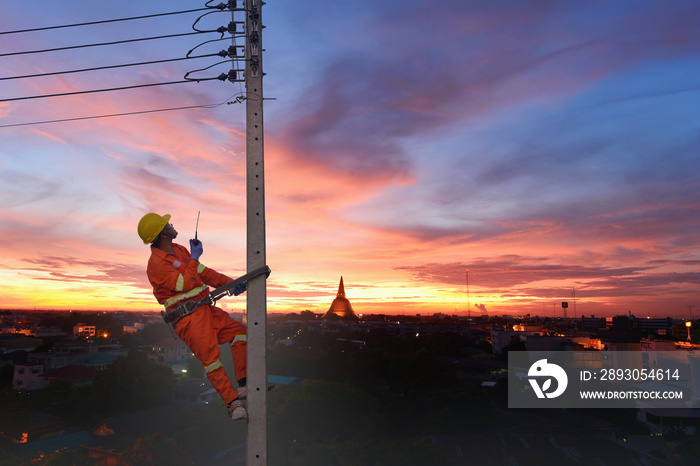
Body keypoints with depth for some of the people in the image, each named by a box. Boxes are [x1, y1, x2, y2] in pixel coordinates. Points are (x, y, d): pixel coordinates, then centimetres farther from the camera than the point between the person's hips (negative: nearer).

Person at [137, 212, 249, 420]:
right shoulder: (156, 263, -14)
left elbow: (203, 272, 15)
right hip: (187, 317, -9)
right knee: (211, 358, -15)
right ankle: (233, 403, -11)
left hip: (205, 309, 9)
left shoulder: (180, 250, 14)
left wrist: (229, 283, 4)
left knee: (238, 330, 1)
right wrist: (194, 258, -9)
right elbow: (186, 284, -20)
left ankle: (243, 385, 1)